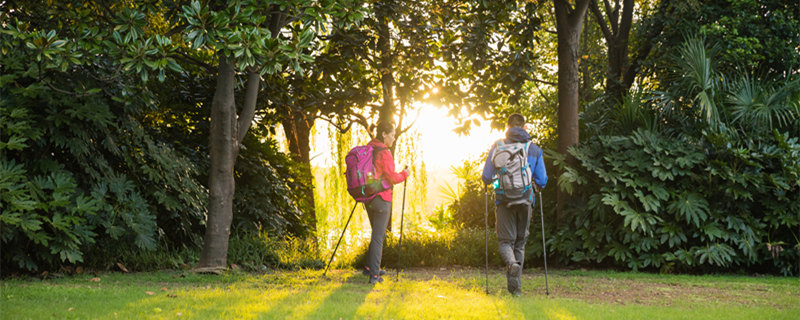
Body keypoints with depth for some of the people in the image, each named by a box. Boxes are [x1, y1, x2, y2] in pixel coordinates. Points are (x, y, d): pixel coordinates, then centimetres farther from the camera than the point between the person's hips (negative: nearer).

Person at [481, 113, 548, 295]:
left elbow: (486, 177, -2)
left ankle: (512, 264, -29)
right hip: (525, 201, 2)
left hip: (504, 201, -1)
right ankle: (515, 286, 9)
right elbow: (542, 181, 5)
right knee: (520, 243, 12)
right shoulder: (534, 149, 3)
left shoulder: (498, 146, -1)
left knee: (505, 241, 4)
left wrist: (494, 182, 22)